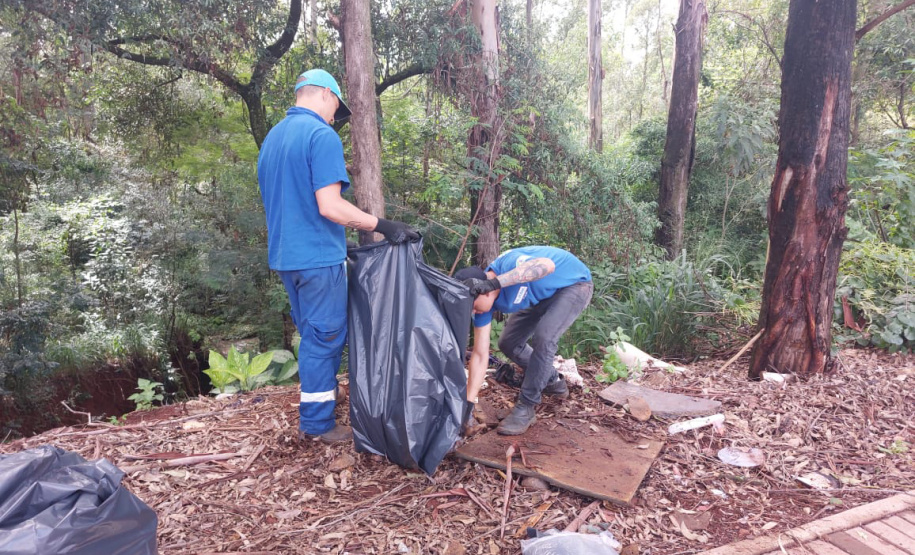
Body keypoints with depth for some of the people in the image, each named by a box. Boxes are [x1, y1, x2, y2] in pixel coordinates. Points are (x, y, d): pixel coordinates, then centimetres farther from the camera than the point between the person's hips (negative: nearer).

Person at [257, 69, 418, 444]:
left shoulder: (272, 138, 15)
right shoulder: (322, 135, -13)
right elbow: (329, 206, -22)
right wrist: (383, 226, -18)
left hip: (284, 255, 9)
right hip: (318, 256, -9)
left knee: (312, 336, 18)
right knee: (324, 338, 2)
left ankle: (312, 414, 28)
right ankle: (318, 424, 12)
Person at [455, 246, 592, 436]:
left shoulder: (507, 264, -38)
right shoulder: (482, 302, -16)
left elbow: (547, 264, -60)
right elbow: (480, 355, -13)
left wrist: (493, 283, -63)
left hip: (574, 284, -7)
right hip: (543, 295, 7)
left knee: (543, 337, -28)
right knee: (508, 343, 5)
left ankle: (526, 408, -13)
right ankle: (553, 382, 27)